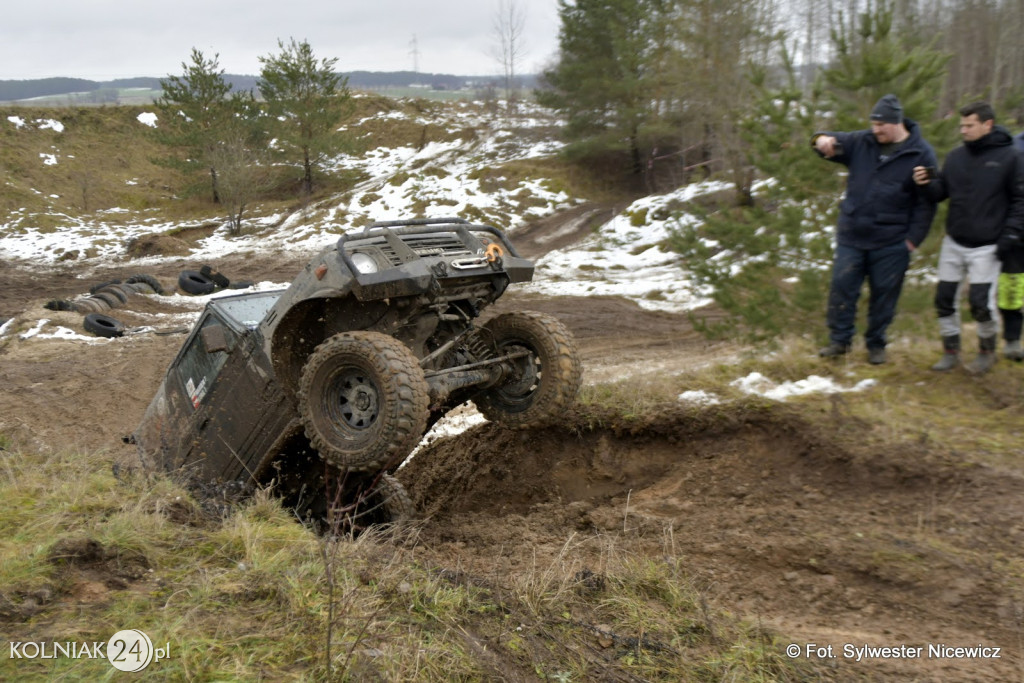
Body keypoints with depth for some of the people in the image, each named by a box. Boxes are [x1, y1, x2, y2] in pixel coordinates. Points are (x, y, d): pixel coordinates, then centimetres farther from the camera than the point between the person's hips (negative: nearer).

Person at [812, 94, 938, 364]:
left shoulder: (921, 154, -6)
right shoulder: (862, 142, 3)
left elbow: (926, 203, -5)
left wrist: (913, 239, -10)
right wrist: (822, 141, -22)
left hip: (890, 243, -2)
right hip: (851, 235, 3)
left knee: (884, 294, 7)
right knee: (841, 288, 3)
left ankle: (876, 344, 23)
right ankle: (839, 340, 15)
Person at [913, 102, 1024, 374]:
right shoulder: (956, 156, 4)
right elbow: (941, 192, 9)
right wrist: (927, 184, -12)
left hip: (986, 247, -4)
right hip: (953, 243, 4)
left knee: (981, 302, -6)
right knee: (945, 299, 5)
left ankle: (987, 351, 18)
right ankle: (951, 351, 22)